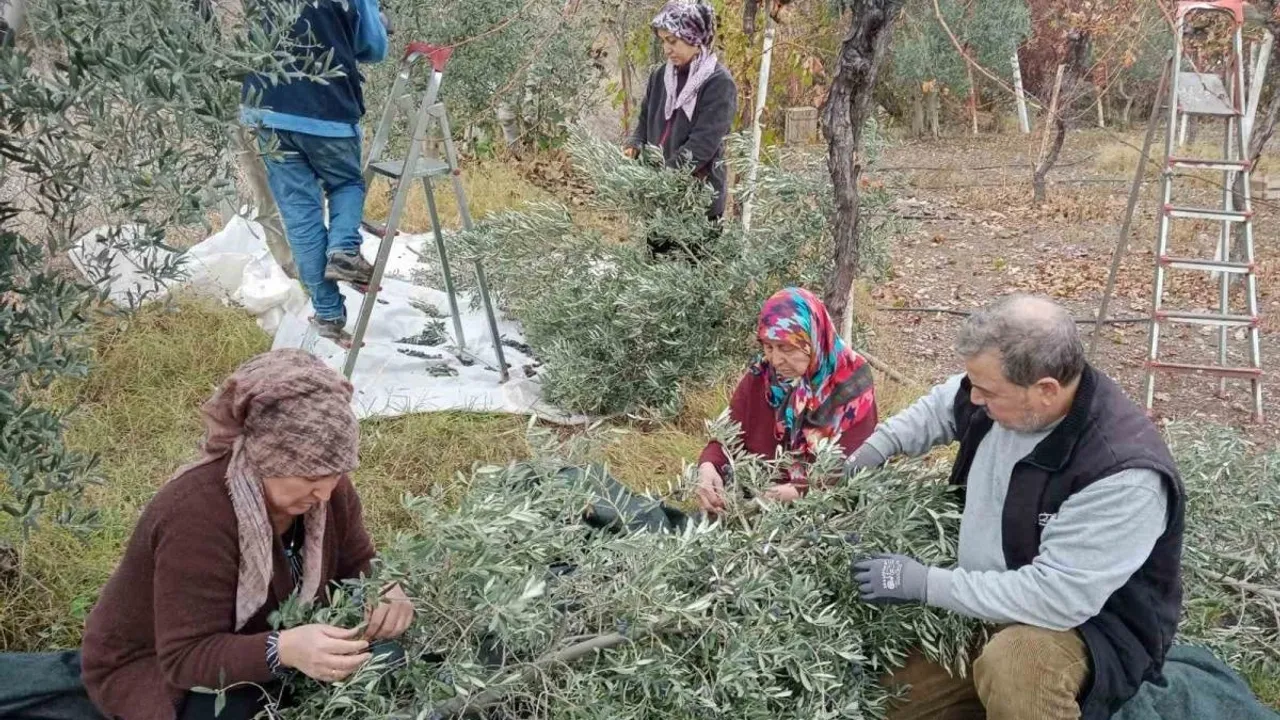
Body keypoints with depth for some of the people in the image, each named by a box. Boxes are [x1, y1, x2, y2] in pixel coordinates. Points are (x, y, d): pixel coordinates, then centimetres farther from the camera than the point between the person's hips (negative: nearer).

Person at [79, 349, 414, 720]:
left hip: (256, 638, 6)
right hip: (153, 666, -6)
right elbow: (187, 657, -35)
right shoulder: (197, 514, -36)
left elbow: (358, 567, -2)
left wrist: (384, 592, -26)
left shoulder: (324, 483, -16)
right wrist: (284, 650, -52)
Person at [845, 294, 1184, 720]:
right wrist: (871, 453, 3)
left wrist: (926, 584, -30)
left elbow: (1058, 597, -35)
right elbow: (941, 407, 15)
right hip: (991, 602, 7)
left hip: (1095, 626, -7)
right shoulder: (1005, 390, -10)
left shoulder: (1123, 473, -33)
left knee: (1012, 668, -39)